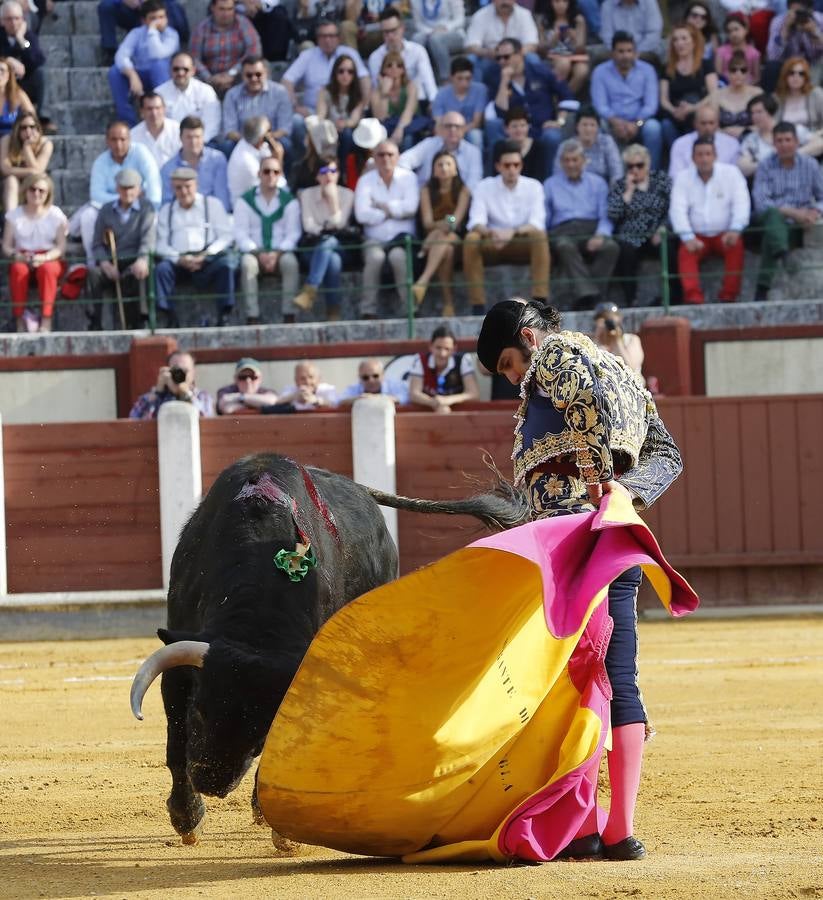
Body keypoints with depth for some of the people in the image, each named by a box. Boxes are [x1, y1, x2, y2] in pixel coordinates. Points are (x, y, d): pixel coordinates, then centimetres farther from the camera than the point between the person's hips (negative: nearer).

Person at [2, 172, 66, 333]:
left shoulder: (56, 215, 4)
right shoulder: (14, 215, 8)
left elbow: (61, 247, -3)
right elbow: (6, 247, 4)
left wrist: (44, 258, -23)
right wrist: (18, 256, -19)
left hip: (50, 260, -1)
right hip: (22, 260, 1)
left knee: (47, 268, -38)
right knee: (19, 269, -36)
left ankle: (46, 321, -38)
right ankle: (20, 321, -35)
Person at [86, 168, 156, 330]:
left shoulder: (146, 209, 12)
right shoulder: (106, 210, 19)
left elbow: (149, 238, -5)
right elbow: (97, 244, 12)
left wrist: (142, 259, -26)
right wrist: (105, 263, -10)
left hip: (134, 262, -2)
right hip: (111, 263, 2)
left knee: (136, 275, -38)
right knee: (93, 273, -31)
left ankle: (135, 323, -34)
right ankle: (94, 324, -33)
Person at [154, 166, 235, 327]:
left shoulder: (212, 204, 17)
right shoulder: (166, 210, 22)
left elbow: (225, 236, 6)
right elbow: (161, 244, 10)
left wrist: (206, 255, -12)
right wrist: (179, 259, -12)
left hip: (207, 260, -1)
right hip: (178, 261, 1)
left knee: (225, 264, -32)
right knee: (161, 269, -29)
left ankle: (224, 317, -31)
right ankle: (168, 318, -30)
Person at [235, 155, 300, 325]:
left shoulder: (289, 201, 9)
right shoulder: (245, 200, 7)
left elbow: (293, 233, 1)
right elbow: (241, 234, 0)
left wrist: (277, 253, -17)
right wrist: (258, 254, -16)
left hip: (281, 252, 0)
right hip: (254, 252, 0)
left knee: (290, 262, -34)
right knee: (248, 263, -35)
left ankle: (289, 315, -35)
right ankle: (252, 317, -37)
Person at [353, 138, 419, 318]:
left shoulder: (408, 177, 8)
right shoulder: (365, 180, 8)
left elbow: (411, 207, -9)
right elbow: (361, 215, -7)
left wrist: (383, 206, -3)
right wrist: (394, 210, -4)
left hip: (402, 238, 0)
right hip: (375, 240, 0)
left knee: (398, 255, -33)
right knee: (375, 257, -33)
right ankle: (368, 311, -27)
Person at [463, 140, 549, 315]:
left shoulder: (533, 186, 0)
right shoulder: (485, 187, 0)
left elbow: (537, 223, -13)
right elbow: (476, 222, -12)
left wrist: (513, 232, -33)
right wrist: (490, 233, -37)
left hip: (524, 246, 0)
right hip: (492, 247, 0)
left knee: (540, 236, -32)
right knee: (471, 238, -31)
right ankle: (477, 305, -32)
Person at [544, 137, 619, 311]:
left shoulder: (597, 183, 22)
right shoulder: (550, 185, 22)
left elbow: (606, 216, 11)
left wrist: (600, 235, -11)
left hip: (592, 229, 1)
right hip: (562, 232, -1)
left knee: (611, 247, -34)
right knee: (566, 247, -39)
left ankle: (587, 298, -41)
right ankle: (585, 293, -53)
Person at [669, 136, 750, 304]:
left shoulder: (731, 173, 3)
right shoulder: (683, 178, 5)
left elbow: (741, 203, -6)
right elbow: (678, 210, -6)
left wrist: (734, 230, -24)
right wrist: (688, 238, -22)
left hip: (725, 234, -1)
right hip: (697, 237, 1)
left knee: (736, 246, -31)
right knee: (685, 252, -28)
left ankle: (728, 297, -29)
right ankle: (694, 298, -38)